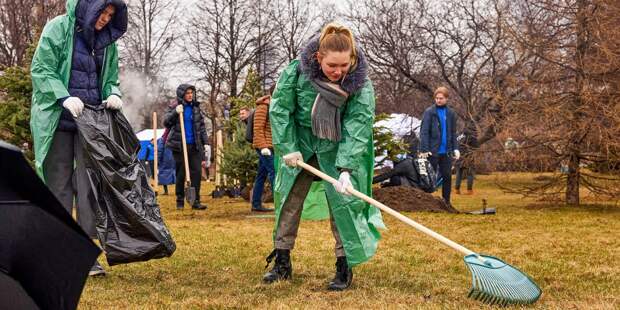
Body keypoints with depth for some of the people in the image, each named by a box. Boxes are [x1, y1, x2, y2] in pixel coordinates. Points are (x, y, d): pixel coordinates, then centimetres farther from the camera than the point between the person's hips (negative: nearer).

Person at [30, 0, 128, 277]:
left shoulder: (107, 41, 10)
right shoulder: (59, 28, -4)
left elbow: (111, 78, 18)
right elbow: (40, 69, -7)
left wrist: (113, 94, -5)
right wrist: (65, 97, -21)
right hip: (58, 120, -4)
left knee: (90, 183, -3)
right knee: (59, 185, 3)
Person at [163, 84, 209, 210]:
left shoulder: (196, 107, 9)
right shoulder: (174, 107, 0)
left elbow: (202, 126, 13)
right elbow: (166, 123, -9)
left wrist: (206, 142, 7)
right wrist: (175, 112, -23)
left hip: (194, 146, 3)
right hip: (179, 146, -3)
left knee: (197, 172, -3)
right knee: (181, 174, 3)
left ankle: (196, 201, 1)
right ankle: (180, 201, 14)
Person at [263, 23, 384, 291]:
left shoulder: (361, 83, -23)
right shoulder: (296, 72, -22)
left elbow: (358, 126, -24)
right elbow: (279, 109, -11)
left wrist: (346, 169, -32)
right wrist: (288, 148, -15)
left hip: (338, 150, -2)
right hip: (301, 146, 2)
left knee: (343, 205, -7)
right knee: (288, 199, 8)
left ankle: (345, 267, 6)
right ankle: (282, 262, 22)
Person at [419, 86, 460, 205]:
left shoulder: (451, 113, 8)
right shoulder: (429, 112, -5)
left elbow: (453, 133, 14)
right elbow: (424, 132, -9)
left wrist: (455, 148, 4)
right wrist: (424, 149, -17)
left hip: (446, 151, 4)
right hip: (433, 151, -4)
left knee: (447, 176, 6)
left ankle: (446, 202, 16)